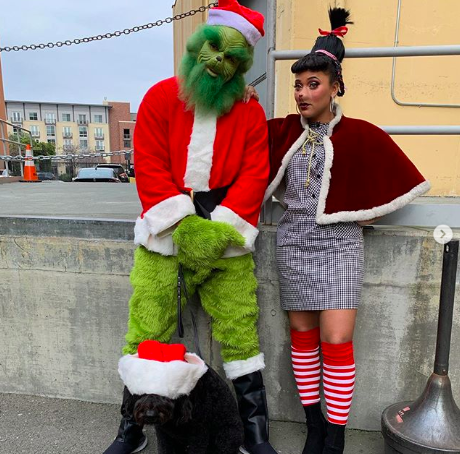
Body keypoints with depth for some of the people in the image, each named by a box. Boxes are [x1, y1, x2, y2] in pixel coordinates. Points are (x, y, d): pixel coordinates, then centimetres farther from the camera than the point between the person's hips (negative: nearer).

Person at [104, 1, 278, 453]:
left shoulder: (250, 113, 7)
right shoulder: (160, 97, 5)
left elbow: (254, 176, -1)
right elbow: (149, 169, -3)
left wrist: (218, 228, -13)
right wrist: (183, 226, -13)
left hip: (226, 241, 1)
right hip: (164, 237, 0)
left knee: (240, 333, 5)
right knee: (146, 335, 4)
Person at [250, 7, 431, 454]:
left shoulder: (360, 135, -3)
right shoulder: (282, 130, 4)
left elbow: (396, 181, 6)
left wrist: (367, 215, 0)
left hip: (340, 246, -3)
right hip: (294, 244, 3)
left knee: (336, 341, -5)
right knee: (303, 335, 9)